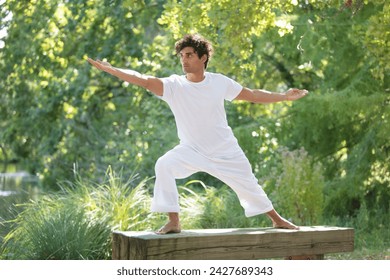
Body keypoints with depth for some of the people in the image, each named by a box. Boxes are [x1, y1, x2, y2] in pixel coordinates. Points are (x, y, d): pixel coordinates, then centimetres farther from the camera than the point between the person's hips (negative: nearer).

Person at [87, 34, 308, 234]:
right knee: (164, 166, -26)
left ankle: (278, 220, 37)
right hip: (191, 150, -1)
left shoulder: (220, 82, -9)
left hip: (227, 152, 1)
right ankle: (173, 221, -17)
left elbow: (252, 95, 2)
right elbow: (144, 80, -27)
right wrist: (110, 69, -38)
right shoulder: (174, 86, -14)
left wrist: (285, 96, 3)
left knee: (249, 187, 10)